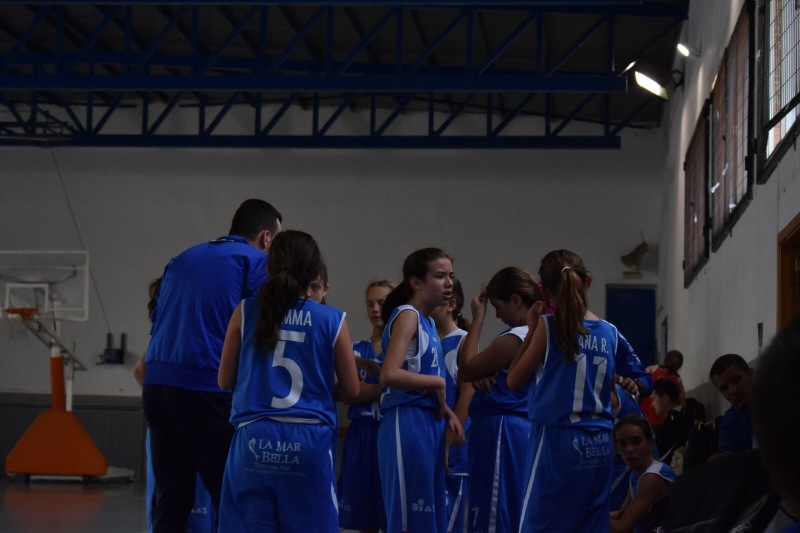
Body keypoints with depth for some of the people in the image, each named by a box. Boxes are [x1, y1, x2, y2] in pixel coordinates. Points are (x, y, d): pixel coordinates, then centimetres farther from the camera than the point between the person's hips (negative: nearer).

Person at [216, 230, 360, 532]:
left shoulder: (246, 312, 3)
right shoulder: (332, 320, 2)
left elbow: (225, 381, 9)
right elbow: (350, 390, 8)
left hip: (254, 440, 0)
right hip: (309, 440, 0)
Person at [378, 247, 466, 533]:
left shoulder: (428, 322, 17)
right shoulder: (407, 316, -10)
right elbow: (389, 375, -24)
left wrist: (448, 413, 6)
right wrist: (437, 382, -13)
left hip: (430, 423, 10)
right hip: (407, 423, -10)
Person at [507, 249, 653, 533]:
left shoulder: (548, 326, -7)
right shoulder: (610, 333, 7)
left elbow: (514, 380, 0)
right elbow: (644, 381, 17)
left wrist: (531, 330, 3)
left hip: (556, 441, -5)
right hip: (598, 447, 5)